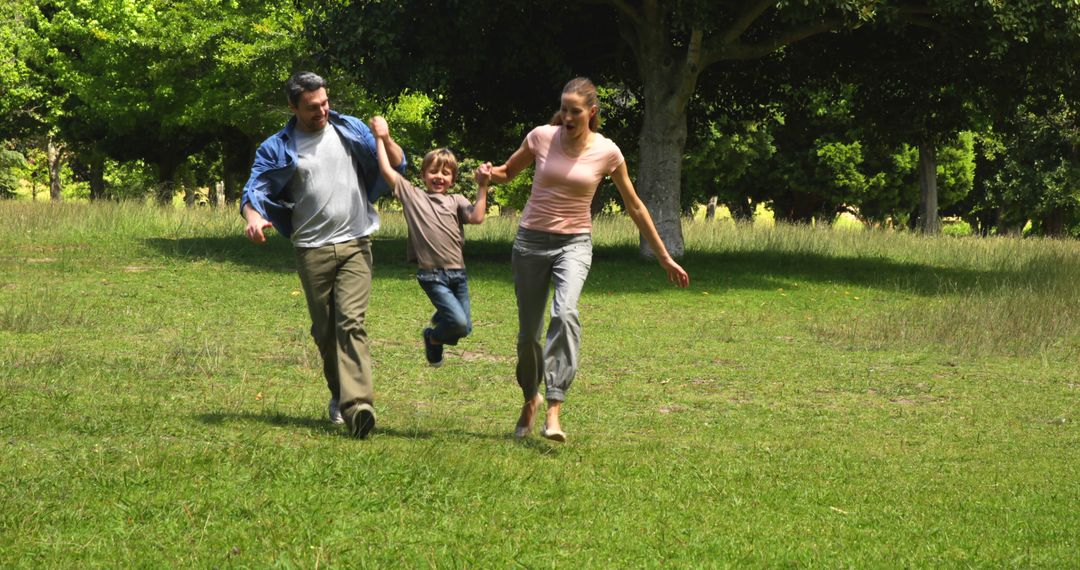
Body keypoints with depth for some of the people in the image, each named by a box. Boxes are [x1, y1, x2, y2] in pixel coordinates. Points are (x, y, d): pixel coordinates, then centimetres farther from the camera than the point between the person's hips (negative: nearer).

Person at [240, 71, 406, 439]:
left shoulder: (350, 130, 7)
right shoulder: (278, 148, 3)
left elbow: (397, 166, 12)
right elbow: (255, 189, -4)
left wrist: (385, 138, -9)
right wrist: (253, 216, -27)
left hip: (354, 246, -1)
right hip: (312, 249, 1)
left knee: (351, 322, -16)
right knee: (324, 330, 7)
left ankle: (357, 404, -27)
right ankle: (340, 395, 27)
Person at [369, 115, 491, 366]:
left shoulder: (456, 201, 11)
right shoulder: (412, 195, 6)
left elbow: (476, 217, -8)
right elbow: (387, 171, 1)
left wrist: (482, 187, -12)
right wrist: (381, 140, 2)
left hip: (457, 273, 4)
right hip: (432, 275, -4)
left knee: (465, 328, 7)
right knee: (458, 322, -17)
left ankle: (439, 318, 42)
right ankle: (433, 337, 16)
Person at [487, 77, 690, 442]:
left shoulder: (606, 152, -5)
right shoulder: (542, 138, -3)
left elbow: (634, 207, 6)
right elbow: (506, 173, 13)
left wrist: (664, 258, 10)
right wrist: (490, 174, -13)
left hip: (574, 244, -2)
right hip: (531, 241, 2)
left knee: (564, 313, -29)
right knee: (528, 333, 6)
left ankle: (553, 412, -34)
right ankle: (530, 398, 37)